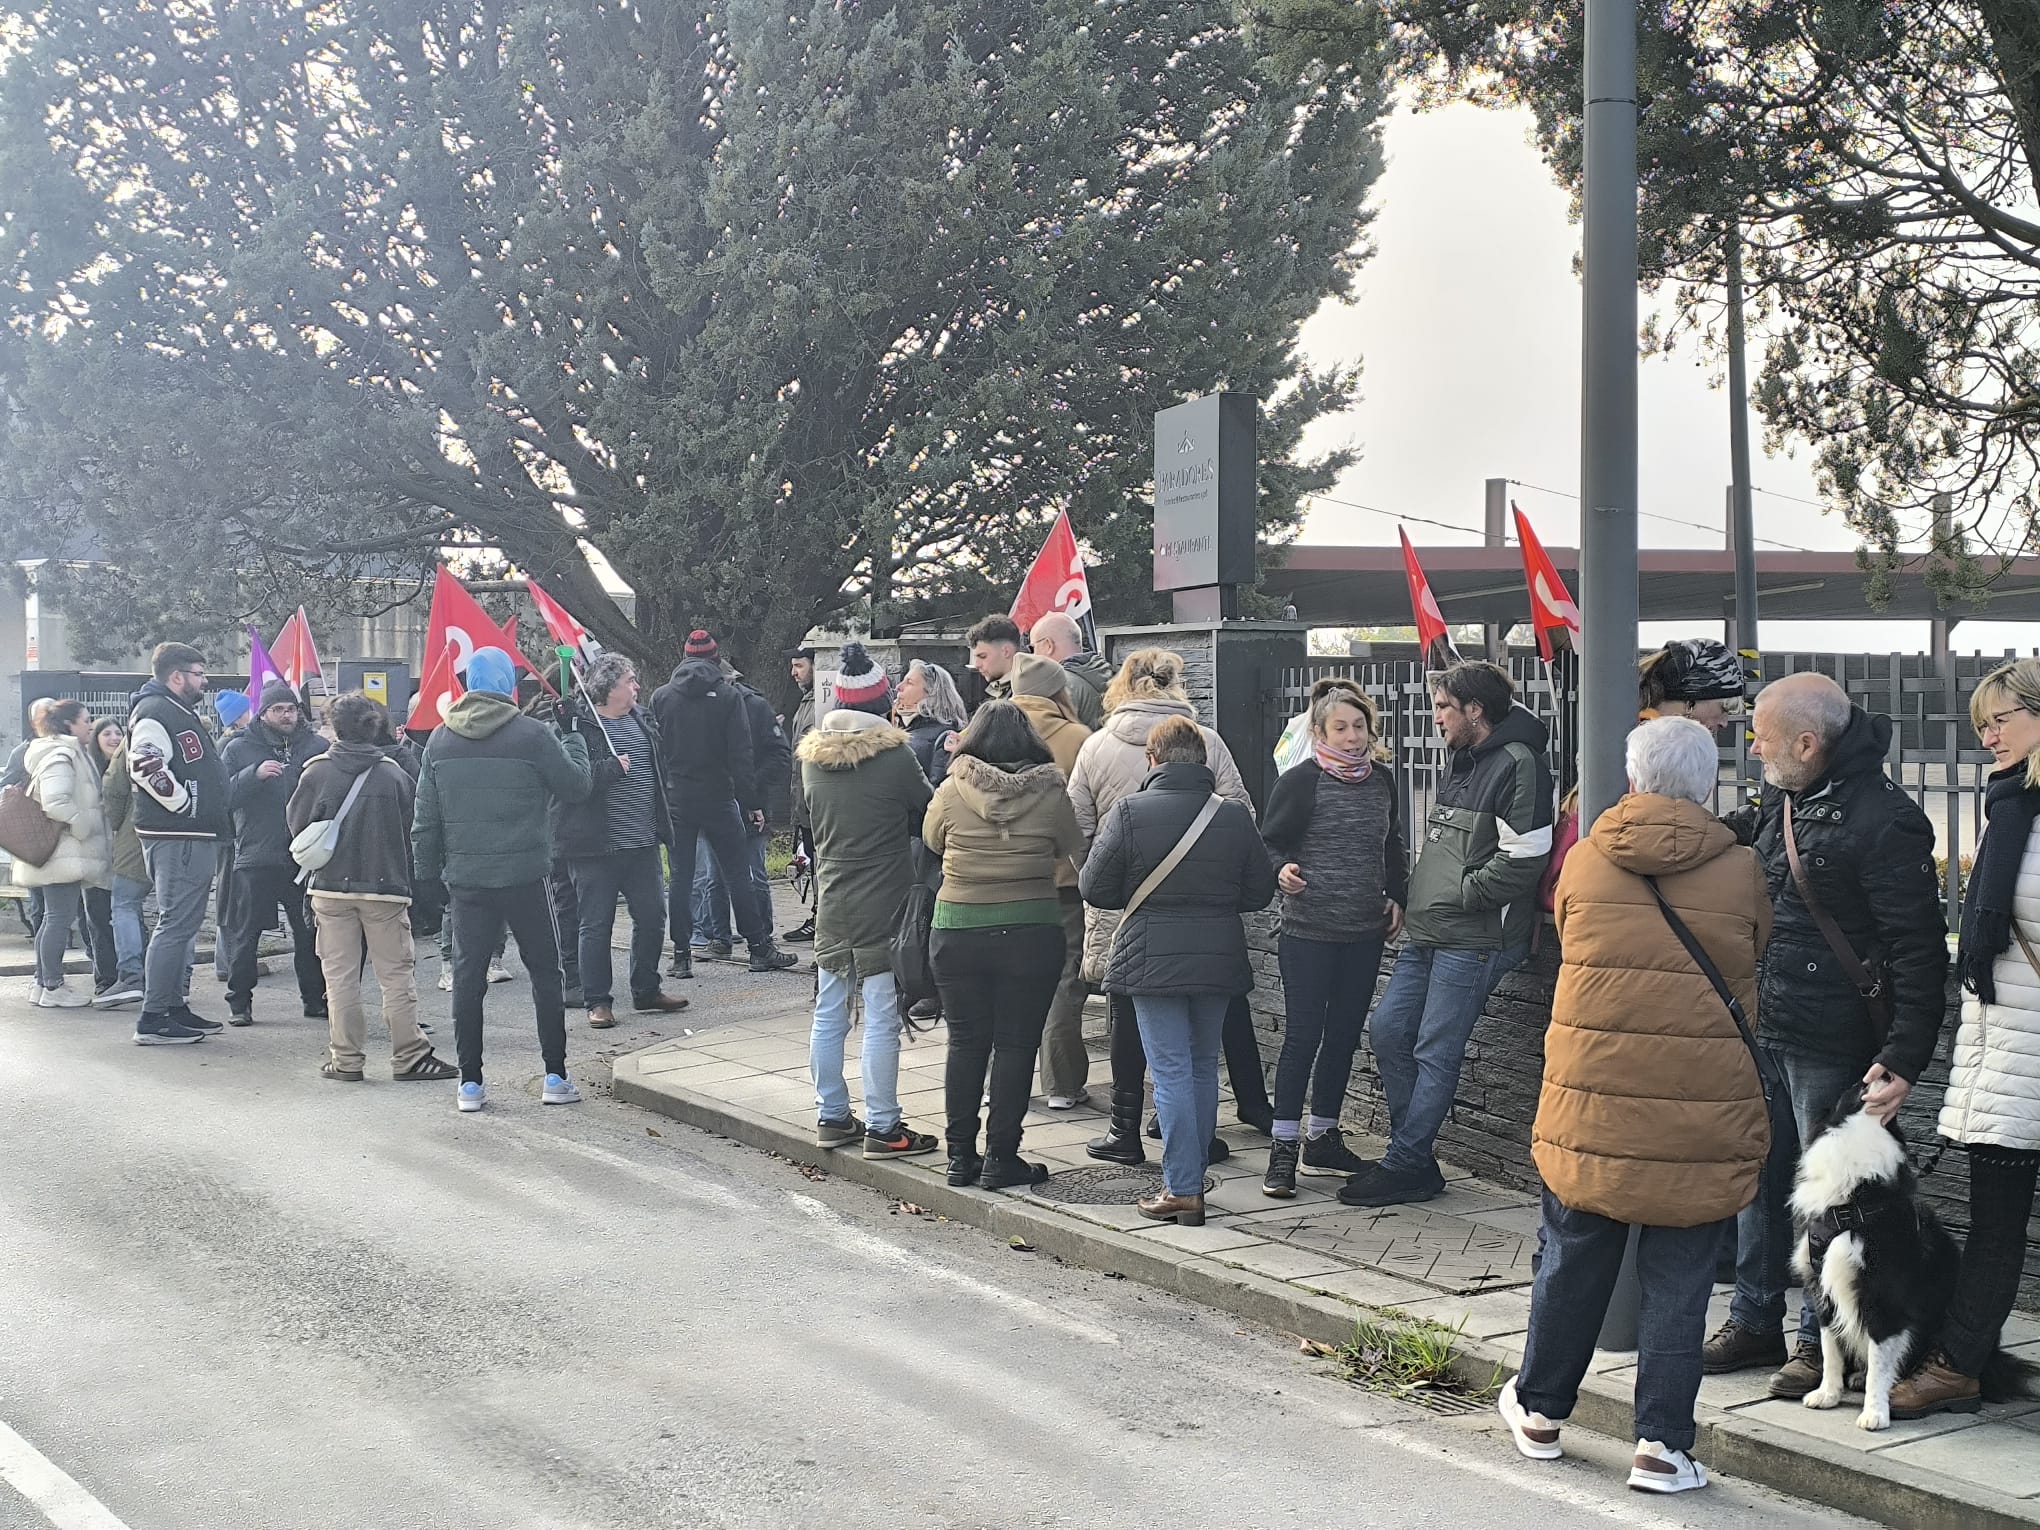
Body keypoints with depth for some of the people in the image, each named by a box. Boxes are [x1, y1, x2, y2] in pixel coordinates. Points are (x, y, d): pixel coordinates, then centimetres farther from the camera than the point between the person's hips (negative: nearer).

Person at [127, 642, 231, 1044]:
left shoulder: (182, 711, 21)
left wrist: (215, 818, 21)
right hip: (176, 839, -11)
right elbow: (144, 765, -27)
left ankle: (177, 1007, 23)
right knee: (176, 924, -10)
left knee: (185, 924, 16)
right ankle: (152, 1020, -9)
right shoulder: (155, 713, -13)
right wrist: (185, 805, -21)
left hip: (196, 837, 11)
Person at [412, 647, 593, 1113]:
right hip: (523, 877, -3)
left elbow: (425, 818, 5)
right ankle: (555, 1078, 10)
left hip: (464, 879, 3)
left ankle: (470, 1083, 7)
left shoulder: (441, 739, 3)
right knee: (545, 974, 9)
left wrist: (431, 872, 14)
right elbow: (576, 785, 0)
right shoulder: (532, 734, -10)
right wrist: (573, 737, 13)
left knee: (467, 976, 7)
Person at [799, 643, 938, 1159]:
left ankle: (831, 1116, 22)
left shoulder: (812, 758, 3)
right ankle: (882, 1128, 2)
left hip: (831, 903, 6)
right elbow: (929, 814, -3)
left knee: (828, 1014, 14)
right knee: (881, 1019, -1)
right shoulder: (894, 756, -14)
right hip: (883, 904, -6)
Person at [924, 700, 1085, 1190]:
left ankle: (961, 1157, 15)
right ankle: (1001, 1158, 6)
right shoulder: (1051, 794, -7)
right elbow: (1072, 849, 5)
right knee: (1015, 1046, 6)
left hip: (957, 930, 1)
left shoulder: (951, 792, -6)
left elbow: (931, 841, 10)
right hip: (1032, 932, -1)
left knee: (965, 1042, 11)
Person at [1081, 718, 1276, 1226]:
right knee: (1204, 1067, 16)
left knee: (1171, 1071, -1)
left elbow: (1095, 889, -6)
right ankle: (1190, 1177, 23)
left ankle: (1182, 1190, -3)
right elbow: (1261, 891, 6)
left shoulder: (1130, 812, -9)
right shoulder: (1234, 815, 0)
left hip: (1153, 957, -3)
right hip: (1218, 956, 3)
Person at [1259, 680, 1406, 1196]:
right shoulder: (1299, 782, -8)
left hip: (1365, 933, 6)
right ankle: (1284, 1147, 2)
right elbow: (1271, 841, -5)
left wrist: (1397, 898, 11)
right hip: (1309, 932, -6)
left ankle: (1322, 1135, 23)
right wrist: (1282, 870, -25)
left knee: (1345, 1035, 11)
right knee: (1303, 1036, -4)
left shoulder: (1381, 781, 9)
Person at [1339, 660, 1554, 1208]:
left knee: (1435, 1050, -4)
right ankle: (1411, 1155, 19)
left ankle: (1407, 1166, 5)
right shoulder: (1460, 762, 16)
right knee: (1388, 1029, 9)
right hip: (1427, 931, 10)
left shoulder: (1517, 766, -14)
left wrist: (1462, 894, -14)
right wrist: (1417, 900, 14)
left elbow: (1522, 859, -21)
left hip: (1473, 937, -10)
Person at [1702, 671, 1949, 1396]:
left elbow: (1919, 951, -19)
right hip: (1765, 1031, 8)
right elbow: (1736, 839, 32)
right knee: (1759, 1176, 16)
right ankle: (1755, 1322, 30)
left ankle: (1823, 1344, 16)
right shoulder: (1781, 800, 7)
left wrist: (1904, 1058, -23)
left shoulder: (1884, 821, -19)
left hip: (1832, 1049, -8)